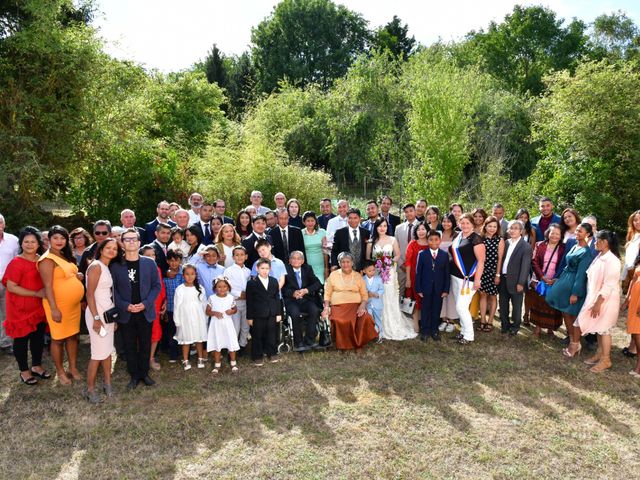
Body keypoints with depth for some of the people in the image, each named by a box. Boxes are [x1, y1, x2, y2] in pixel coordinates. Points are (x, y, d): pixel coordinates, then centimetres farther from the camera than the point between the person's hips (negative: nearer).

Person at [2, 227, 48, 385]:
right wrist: (36, 293, -21)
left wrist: (45, 292, 2)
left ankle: (36, 366, 33)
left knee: (39, 337, 15)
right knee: (21, 339, 8)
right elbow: (11, 286, -20)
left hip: (39, 307, 6)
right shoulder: (16, 263, -15)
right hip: (21, 309, -6)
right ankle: (24, 371, 23)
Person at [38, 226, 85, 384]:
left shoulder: (65, 256, 10)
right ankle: (60, 372, 19)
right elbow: (48, 286, -19)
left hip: (73, 304, 8)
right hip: (58, 305, -8)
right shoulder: (47, 259, -15)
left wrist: (78, 276, 2)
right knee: (58, 339, 5)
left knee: (73, 336, 15)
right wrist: (54, 309, -22)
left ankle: (73, 368, 27)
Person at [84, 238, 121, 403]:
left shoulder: (107, 268, 13)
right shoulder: (96, 266, -12)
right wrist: (96, 318, -20)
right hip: (97, 313, -8)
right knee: (99, 353, -2)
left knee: (108, 350, 12)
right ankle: (90, 389, 10)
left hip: (108, 313, 8)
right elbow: (90, 294, -16)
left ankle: (107, 383, 23)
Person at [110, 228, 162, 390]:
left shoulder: (149, 263, -1)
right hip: (125, 314, 0)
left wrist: (145, 303, -12)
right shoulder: (115, 266, -3)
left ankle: (144, 373, 26)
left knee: (145, 345, 11)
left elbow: (157, 285, -1)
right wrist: (125, 305, -15)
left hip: (145, 312, 1)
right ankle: (134, 376, 22)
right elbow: (112, 289, -3)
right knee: (130, 346, 9)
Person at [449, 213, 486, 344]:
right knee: (459, 306, 14)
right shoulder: (457, 236, 9)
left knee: (461, 307, -9)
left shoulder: (476, 238, -11)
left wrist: (477, 279, -19)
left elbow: (481, 260, -15)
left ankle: (469, 335, 6)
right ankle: (464, 331, 28)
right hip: (455, 277, 7)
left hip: (468, 278, -7)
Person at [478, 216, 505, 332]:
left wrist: (498, 274, -8)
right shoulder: (481, 239, 1)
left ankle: (490, 322, 17)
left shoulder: (500, 240, -3)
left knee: (492, 296, 8)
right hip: (482, 271, 2)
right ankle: (482, 321, 16)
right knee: (482, 294, 7)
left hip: (493, 271, -2)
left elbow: (500, 259, -5)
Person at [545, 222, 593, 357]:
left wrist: (575, 293, -19)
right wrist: (559, 279, 16)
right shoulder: (574, 246, 8)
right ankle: (572, 340, 25)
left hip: (575, 284, -8)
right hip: (565, 280, 8)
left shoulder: (586, 252, -16)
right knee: (565, 312, 12)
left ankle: (575, 344, 16)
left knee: (573, 314, 3)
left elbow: (581, 273, -18)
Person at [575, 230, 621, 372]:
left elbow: (609, 285, -23)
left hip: (606, 300, -8)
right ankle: (600, 354, 29)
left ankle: (606, 360, 14)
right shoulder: (599, 257, 6)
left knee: (603, 329, 2)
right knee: (598, 328, 16)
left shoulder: (612, 260, -21)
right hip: (595, 297, 8)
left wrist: (598, 303, -22)